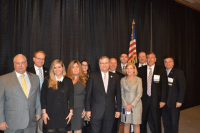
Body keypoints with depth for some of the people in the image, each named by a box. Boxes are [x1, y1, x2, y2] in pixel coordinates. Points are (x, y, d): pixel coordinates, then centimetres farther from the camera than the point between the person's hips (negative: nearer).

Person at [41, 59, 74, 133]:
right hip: (50, 114, -1)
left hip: (63, 114, 1)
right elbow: (43, 97, 1)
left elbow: (71, 97, 6)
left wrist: (71, 112, 3)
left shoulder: (68, 81, 4)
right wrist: (44, 112, -3)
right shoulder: (47, 81, 1)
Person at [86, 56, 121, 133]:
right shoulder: (93, 76, 0)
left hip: (110, 112, 2)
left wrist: (118, 110, 5)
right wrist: (88, 109, -3)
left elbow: (118, 94, 7)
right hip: (96, 112, -1)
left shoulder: (115, 77, 5)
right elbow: (88, 94, 0)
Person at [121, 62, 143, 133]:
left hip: (136, 105, -1)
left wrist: (131, 104, -10)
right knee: (126, 124, 7)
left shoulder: (138, 80, -1)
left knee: (136, 124, 5)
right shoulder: (123, 80, 4)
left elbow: (139, 94, -5)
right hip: (125, 105, 1)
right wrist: (125, 105, -8)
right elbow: (121, 93, 3)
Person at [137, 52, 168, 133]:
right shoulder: (140, 70, 4)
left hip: (155, 100, -1)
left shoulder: (161, 71, 1)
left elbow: (164, 86, -1)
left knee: (157, 121, 6)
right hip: (143, 99, 1)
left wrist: (163, 100, -7)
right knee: (142, 121, 11)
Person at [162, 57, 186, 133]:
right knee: (166, 123, 12)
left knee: (174, 123, 6)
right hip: (164, 102, 4)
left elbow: (182, 87, -6)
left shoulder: (179, 72, -2)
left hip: (174, 103, -3)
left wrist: (179, 101, -12)